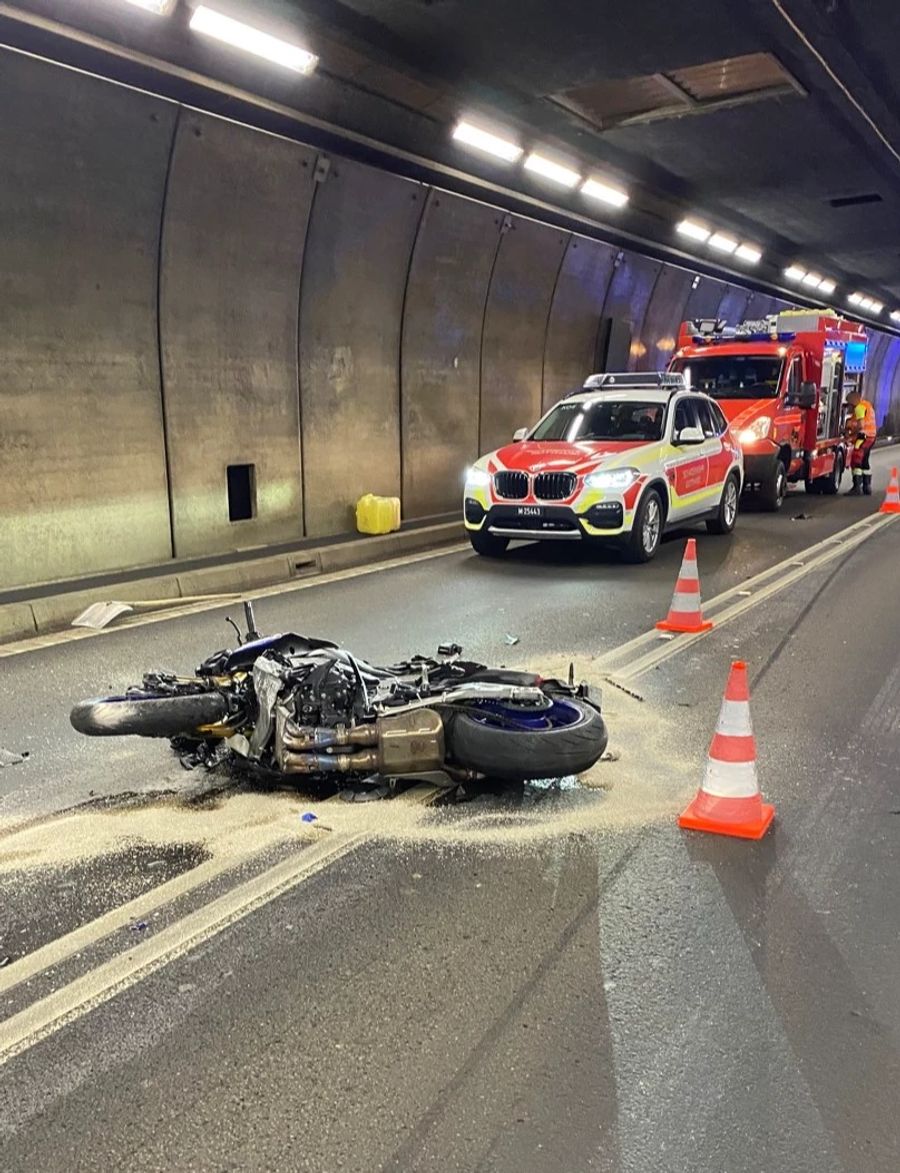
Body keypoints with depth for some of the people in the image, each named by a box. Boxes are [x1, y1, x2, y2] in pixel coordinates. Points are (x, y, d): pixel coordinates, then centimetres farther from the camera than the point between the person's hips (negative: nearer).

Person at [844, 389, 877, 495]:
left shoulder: (859, 407, -12)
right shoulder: (867, 405, 21)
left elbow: (860, 425, -21)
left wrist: (850, 435, -12)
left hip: (864, 436, -11)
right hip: (871, 436, 11)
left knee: (856, 461, -12)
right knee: (864, 462, 17)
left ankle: (857, 487, -18)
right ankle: (867, 487, 21)